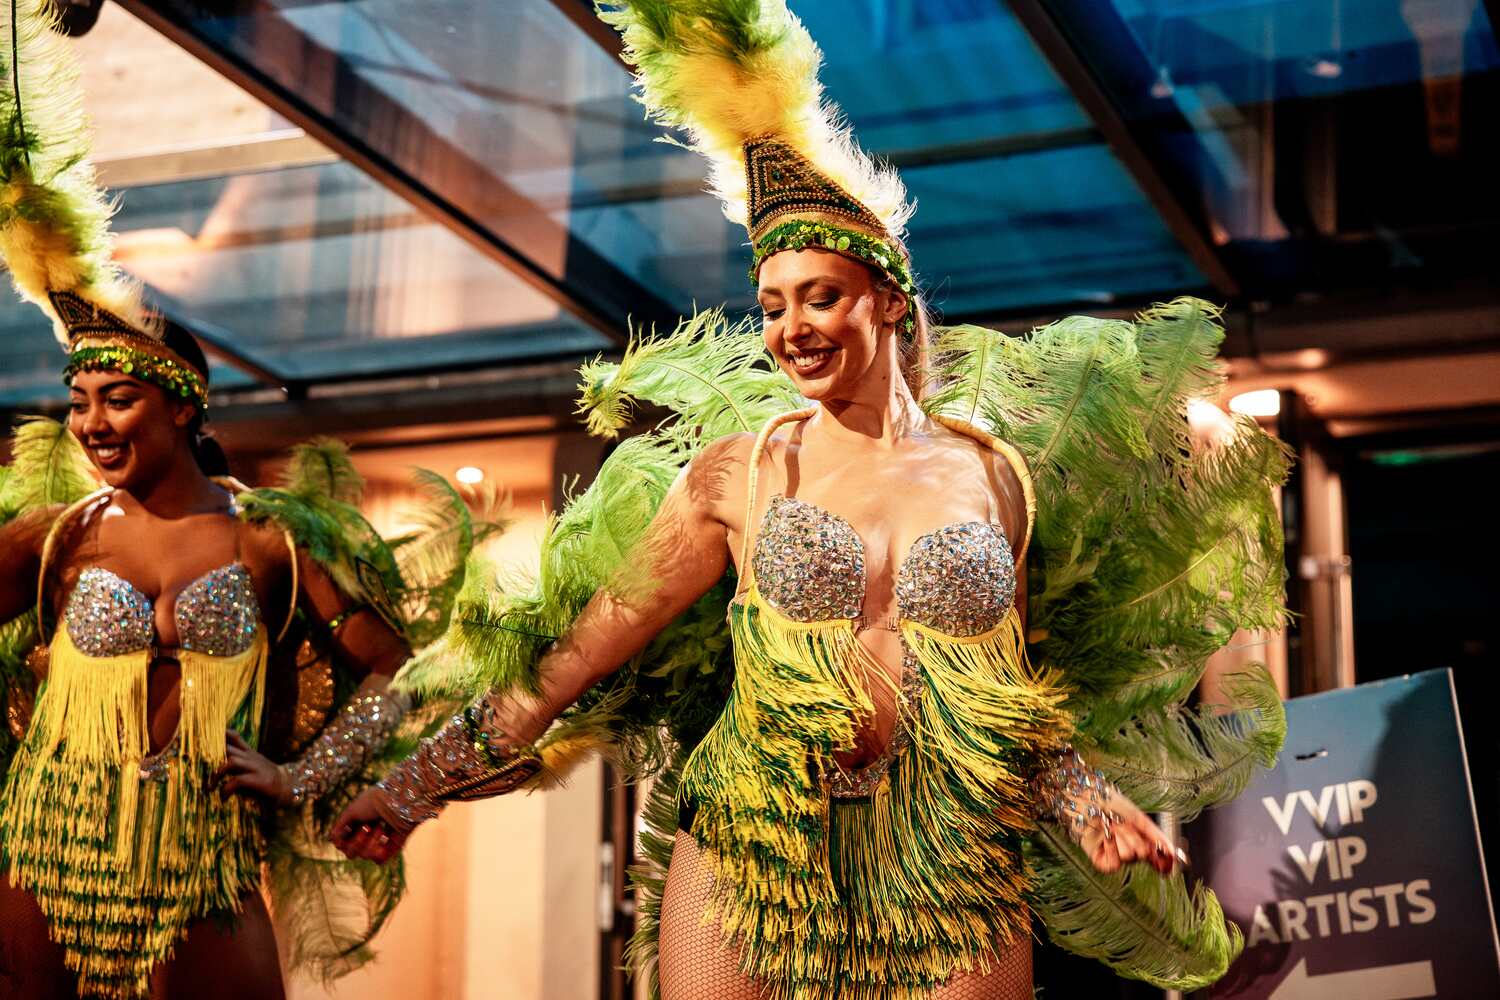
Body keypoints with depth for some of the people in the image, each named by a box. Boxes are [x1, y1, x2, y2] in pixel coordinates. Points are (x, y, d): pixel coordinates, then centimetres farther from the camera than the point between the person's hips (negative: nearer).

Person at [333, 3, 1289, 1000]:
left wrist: (1089, 803, 1)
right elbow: (579, 650, 7)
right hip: (747, 860, -1)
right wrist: (418, 785, 5)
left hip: (956, 881, 1)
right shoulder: (736, 473, 4)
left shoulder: (998, 477, 8)